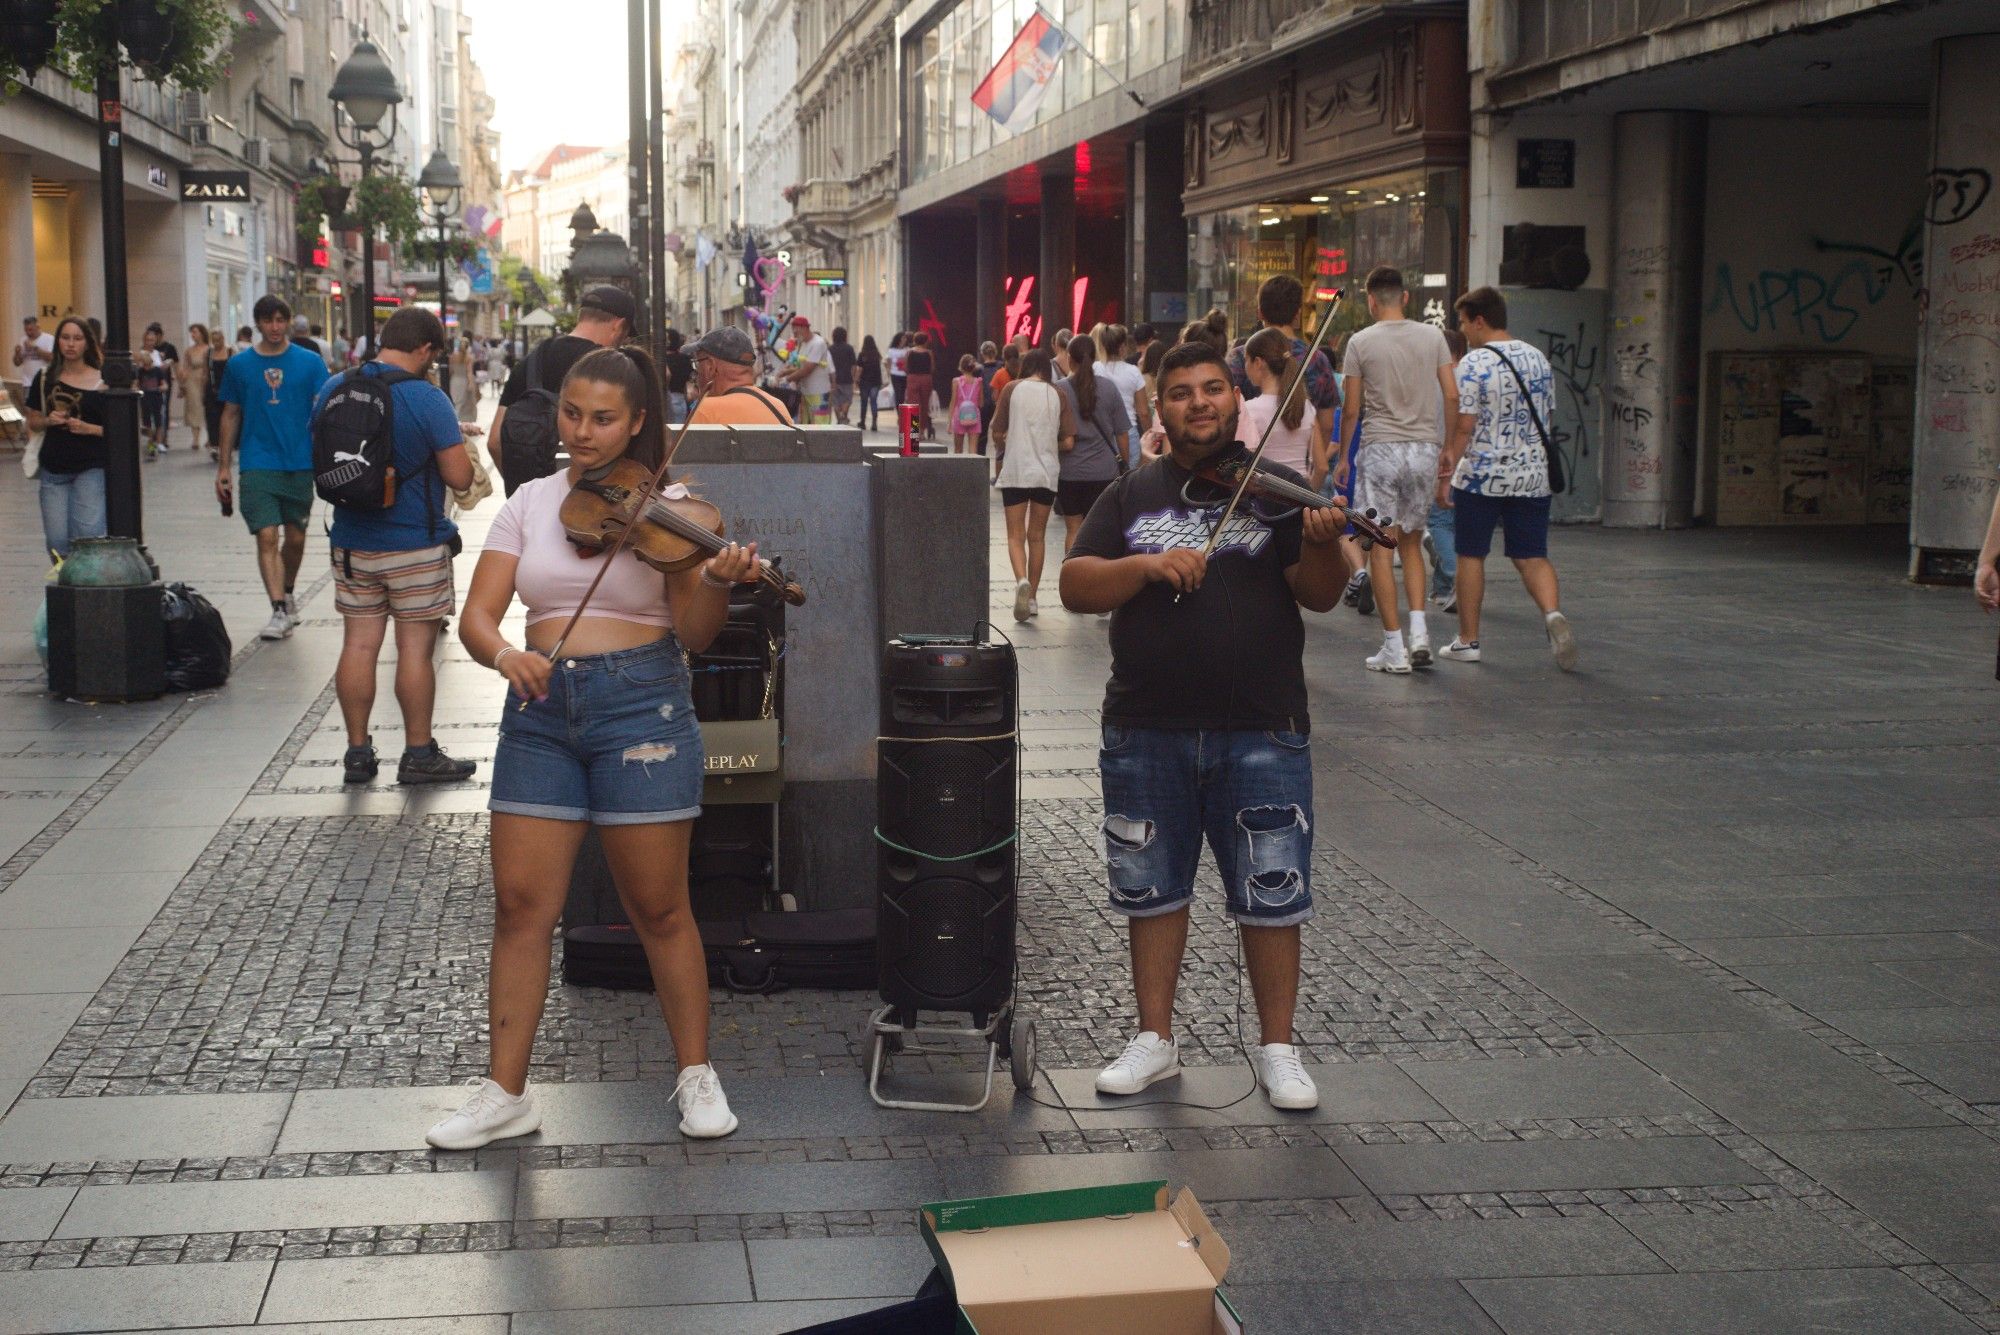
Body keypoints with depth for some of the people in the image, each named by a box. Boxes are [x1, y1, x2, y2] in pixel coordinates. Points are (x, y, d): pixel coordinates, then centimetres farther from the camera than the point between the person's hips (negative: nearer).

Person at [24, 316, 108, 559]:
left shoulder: (102, 381, -2)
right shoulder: (45, 379, 7)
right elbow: (32, 422, 15)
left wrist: (88, 428, -16)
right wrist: (48, 421, -6)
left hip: (91, 468, -3)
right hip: (54, 468, 3)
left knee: (88, 535, -14)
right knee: (57, 541, 1)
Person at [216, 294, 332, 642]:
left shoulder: (310, 362, 1)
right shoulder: (239, 365, 4)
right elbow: (231, 415, 11)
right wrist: (223, 467, 9)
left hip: (300, 463, 1)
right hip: (257, 465, -1)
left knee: (295, 538, 13)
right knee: (267, 537, -11)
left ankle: (288, 594, 36)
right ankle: (280, 610, -13)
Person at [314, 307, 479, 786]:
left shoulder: (332, 389, 3)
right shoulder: (428, 399, -15)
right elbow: (460, 477, -15)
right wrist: (449, 444, 5)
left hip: (352, 543, 5)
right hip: (416, 544, -5)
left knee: (358, 644, 9)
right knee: (415, 647, 2)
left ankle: (358, 752, 15)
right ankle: (419, 755, 9)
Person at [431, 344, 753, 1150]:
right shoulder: (531, 504, 8)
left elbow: (693, 636, -8)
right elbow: (477, 616, 2)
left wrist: (717, 582, -27)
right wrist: (503, 652, -20)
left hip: (641, 705, -3)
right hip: (542, 709, 3)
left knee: (659, 909, 3)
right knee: (520, 904, 3)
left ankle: (696, 1076, 19)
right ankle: (505, 1094, 13)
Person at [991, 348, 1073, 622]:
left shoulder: (1012, 389, -2)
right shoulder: (1057, 395, 3)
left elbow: (997, 432, 0)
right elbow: (1068, 442, -1)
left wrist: (1001, 450, 22)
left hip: (1015, 472, -2)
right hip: (1047, 473, 2)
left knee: (1016, 535, 3)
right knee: (1037, 536, 14)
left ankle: (1022, 581, -23)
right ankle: (1032, 598, 17)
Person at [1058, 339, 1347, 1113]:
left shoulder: (1277, 490, 2)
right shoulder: (1132, 496, 8)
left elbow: (1321, 597, -8)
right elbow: (1075, 588, -1)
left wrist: (1322, 545, -28)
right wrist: (1146, 564, -18)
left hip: (1260, 732, -2)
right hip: (1146, 735, 2)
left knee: (1271, 896, 3)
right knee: (1151, 891, 12)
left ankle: (1276, 1049, 17)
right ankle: (1155, 1040, 26)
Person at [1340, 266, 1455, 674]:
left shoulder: (1361, 342, -3)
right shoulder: (1433, 336, 5)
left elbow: (1351, 409, 0)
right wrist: (1450, 449, 15)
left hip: (1380, 446, -3)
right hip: (1425, 446, 3)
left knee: (1381, 547, 0)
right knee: (1411, 541, 17)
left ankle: (1394, 647, -2)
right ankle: (1419, 631, 3)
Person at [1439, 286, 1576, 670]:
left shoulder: (1474, 364, -11)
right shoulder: (1538, 358, 9)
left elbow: (1465, 425, -14)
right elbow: (1545, 419, 15)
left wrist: (1447, 472, -8)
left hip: (1481, 476, -5)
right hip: (1532, 475, 5)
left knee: (1471, 556, 7)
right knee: (1532, 555, 7)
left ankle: (1468, 640, 13)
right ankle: (1553, 614, -18)